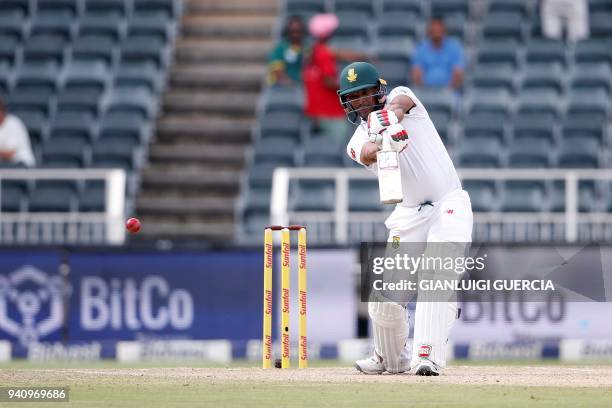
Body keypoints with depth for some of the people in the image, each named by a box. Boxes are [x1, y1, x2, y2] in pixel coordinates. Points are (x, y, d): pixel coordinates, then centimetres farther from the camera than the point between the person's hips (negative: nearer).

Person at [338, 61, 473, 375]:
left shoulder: (400, 97, 1)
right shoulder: (358, 142, 4)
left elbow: (398, 102, -25)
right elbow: (368, 154, -21)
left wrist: (390, 114, -49)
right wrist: (383, 138, -45)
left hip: (449, 204, -4)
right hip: (409, 216, 4)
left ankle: (428, 357, -27)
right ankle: (390, 359, 25)